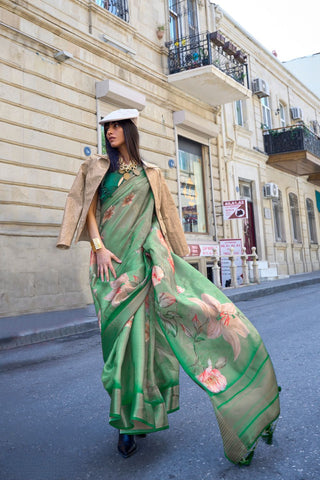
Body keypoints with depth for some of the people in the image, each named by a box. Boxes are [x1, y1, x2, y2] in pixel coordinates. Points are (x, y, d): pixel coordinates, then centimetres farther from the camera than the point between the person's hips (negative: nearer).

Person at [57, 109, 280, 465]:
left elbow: (162, 215, 15)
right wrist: (98, 246, -11)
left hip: (144, 256, 1)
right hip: (111, 257, -1)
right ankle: (127, 421, 8)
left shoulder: (150, 174, 16)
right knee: (123, 330, -3)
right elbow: (88, 207, 3)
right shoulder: (97, 167, 13)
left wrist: (165, 254, 8)